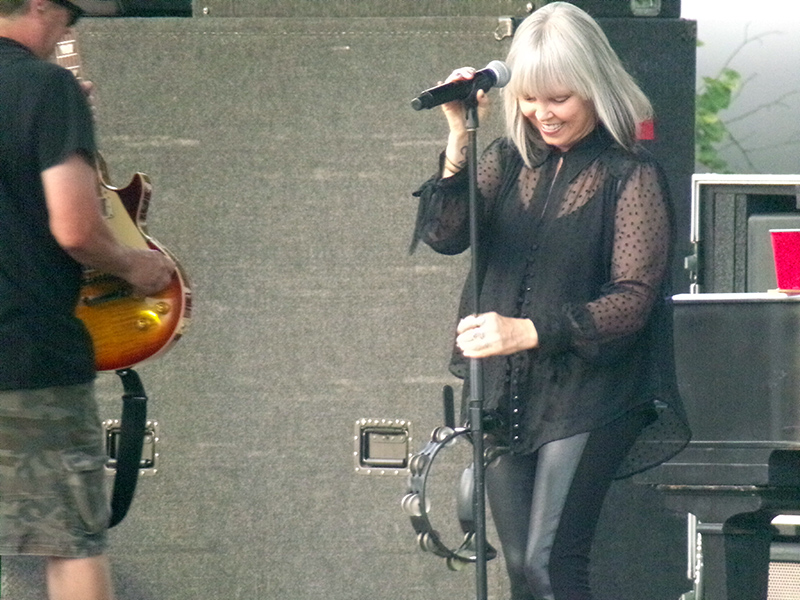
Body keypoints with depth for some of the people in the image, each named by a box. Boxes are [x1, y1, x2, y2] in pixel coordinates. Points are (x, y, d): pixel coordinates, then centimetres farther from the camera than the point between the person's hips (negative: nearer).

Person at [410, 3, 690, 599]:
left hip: (587, 399, -6)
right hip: (505, 396, 6)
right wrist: (459, 141, -16)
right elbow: (444, 235, -3)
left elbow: (633, 299, -13)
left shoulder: (631, 176, -6)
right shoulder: (509, 161, 10)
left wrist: (530, 331, -25)